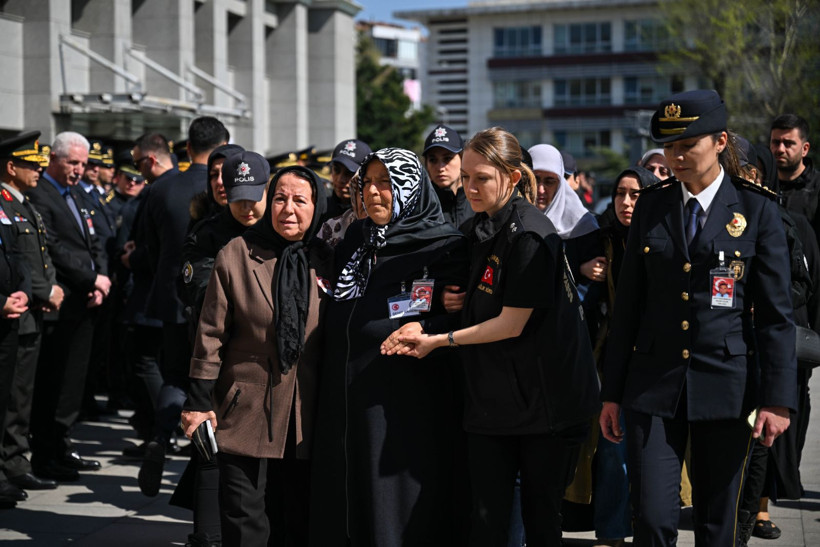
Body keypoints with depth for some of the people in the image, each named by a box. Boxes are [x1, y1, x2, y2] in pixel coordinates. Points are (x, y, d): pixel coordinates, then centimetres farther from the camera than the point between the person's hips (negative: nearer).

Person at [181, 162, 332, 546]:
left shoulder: (325, 263, 5)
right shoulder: (237, 255, -3)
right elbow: (211, 334, -2)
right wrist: (200, 400, -4)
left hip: (305, 420, 3)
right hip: (247, 413, -2)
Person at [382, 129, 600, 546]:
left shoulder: (529, 237, -17)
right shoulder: (478, 230, 10)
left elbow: (511, 324, -16)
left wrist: (440, 340, -9)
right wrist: (423, 327, 0)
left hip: (543, 398, -7)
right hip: (491, 398, 7)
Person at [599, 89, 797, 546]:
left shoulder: (757, 211, -2)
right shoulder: (651, 207, 6)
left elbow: (776, 314, -2)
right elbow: (629, 304, 9)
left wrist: (778, 397, -8)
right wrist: (612, 392, 7)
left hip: (726, 386, -1)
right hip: (654, 384, 2)